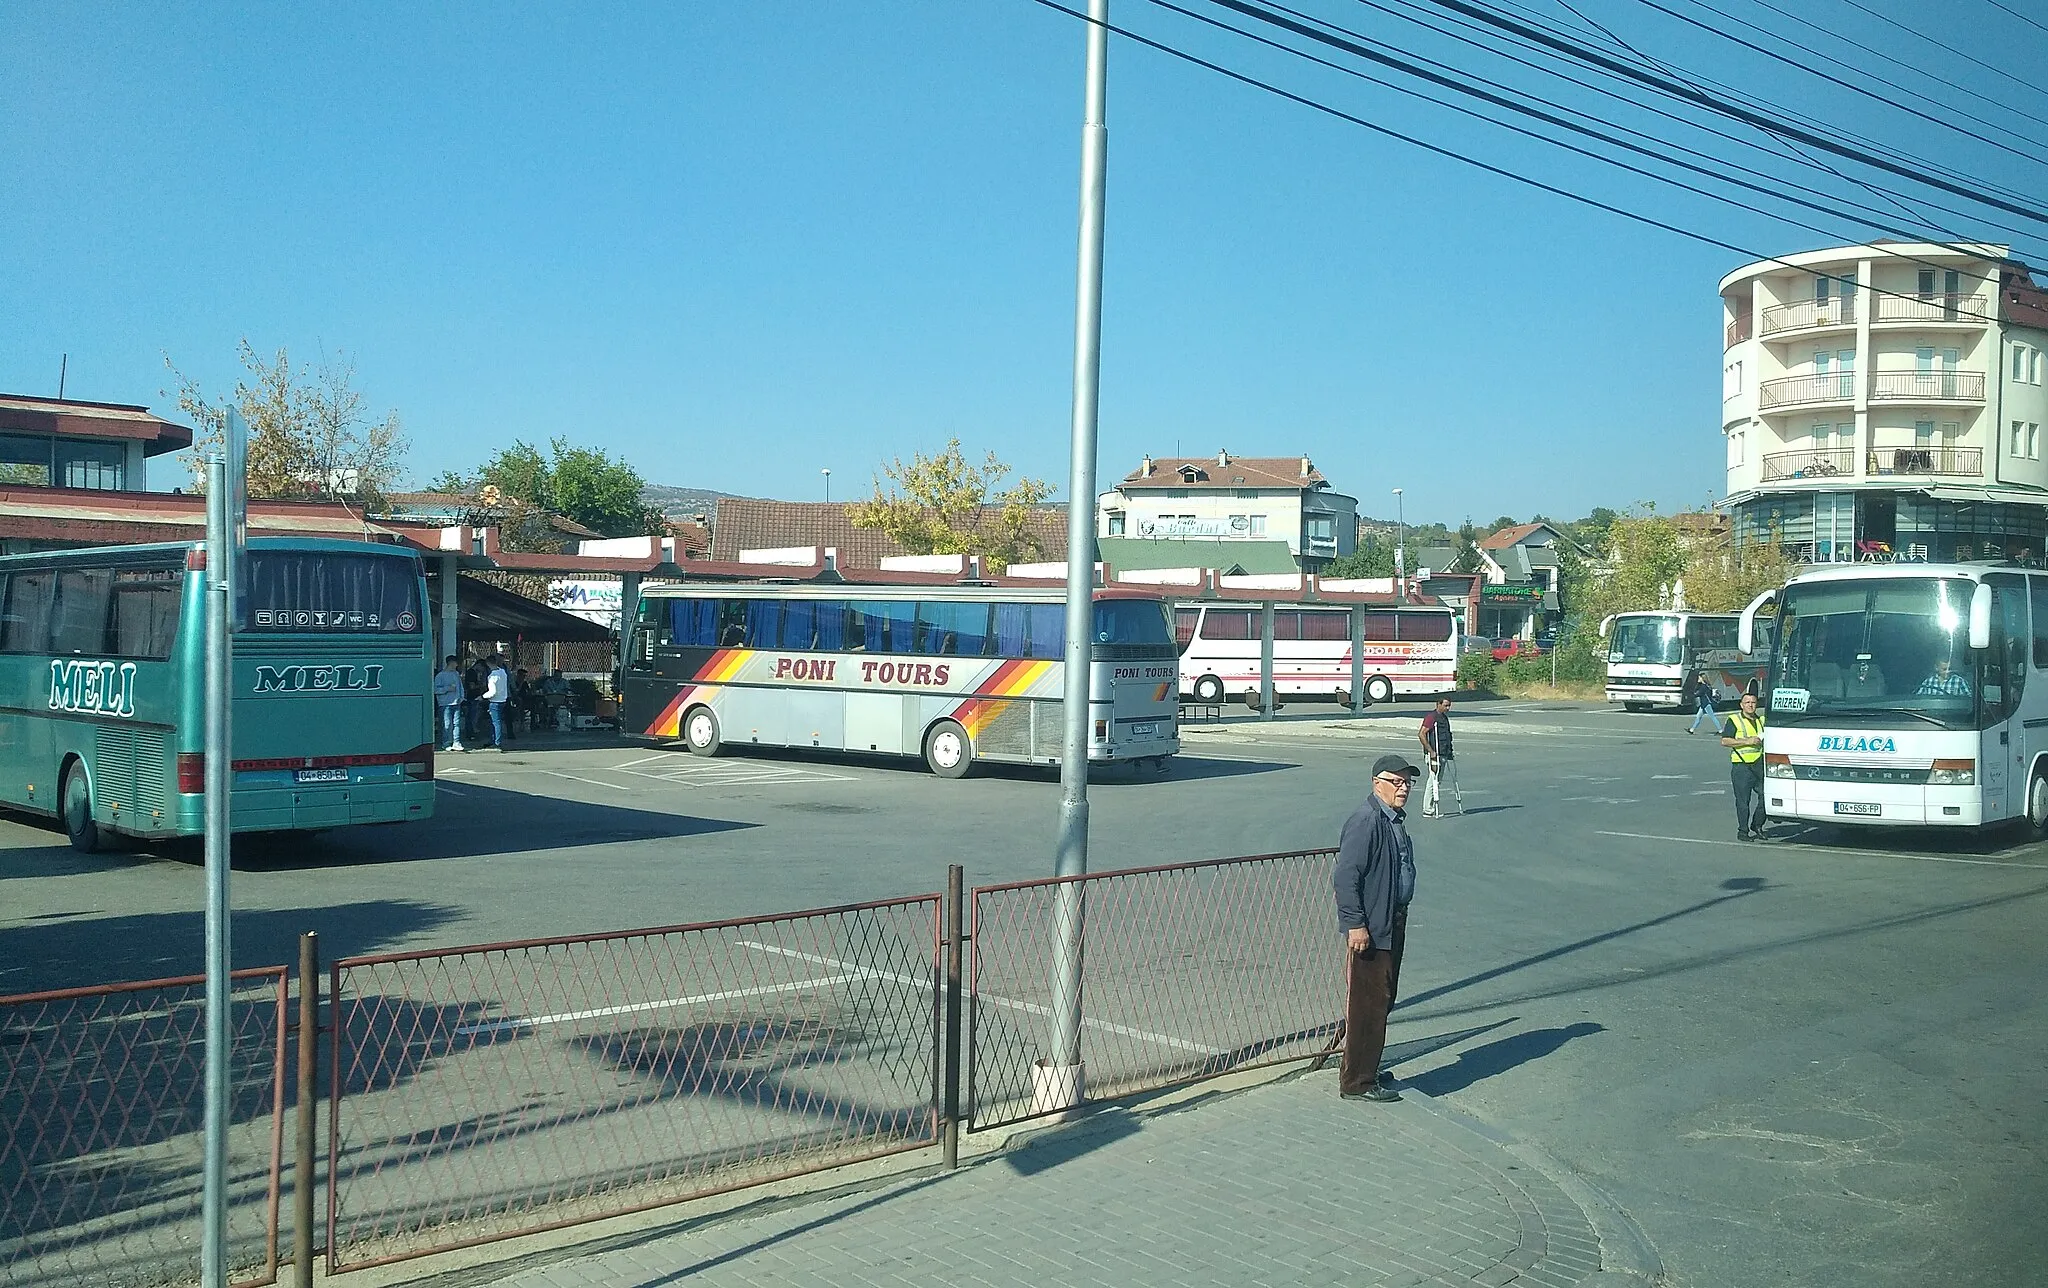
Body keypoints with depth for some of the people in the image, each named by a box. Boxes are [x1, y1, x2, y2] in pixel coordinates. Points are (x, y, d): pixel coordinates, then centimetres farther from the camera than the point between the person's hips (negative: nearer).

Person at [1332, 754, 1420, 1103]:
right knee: (1367, 1005, -3)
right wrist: (1356, 924, -24)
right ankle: (1356, 1083, 5)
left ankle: (1367, 1069, 29)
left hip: (1393, 924, 10)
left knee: (1382, 1002, 17)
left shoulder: (1395, 819, 12)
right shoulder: (1365, 821, -19)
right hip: (1369, 929, -10)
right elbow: (1345, 876, -23)